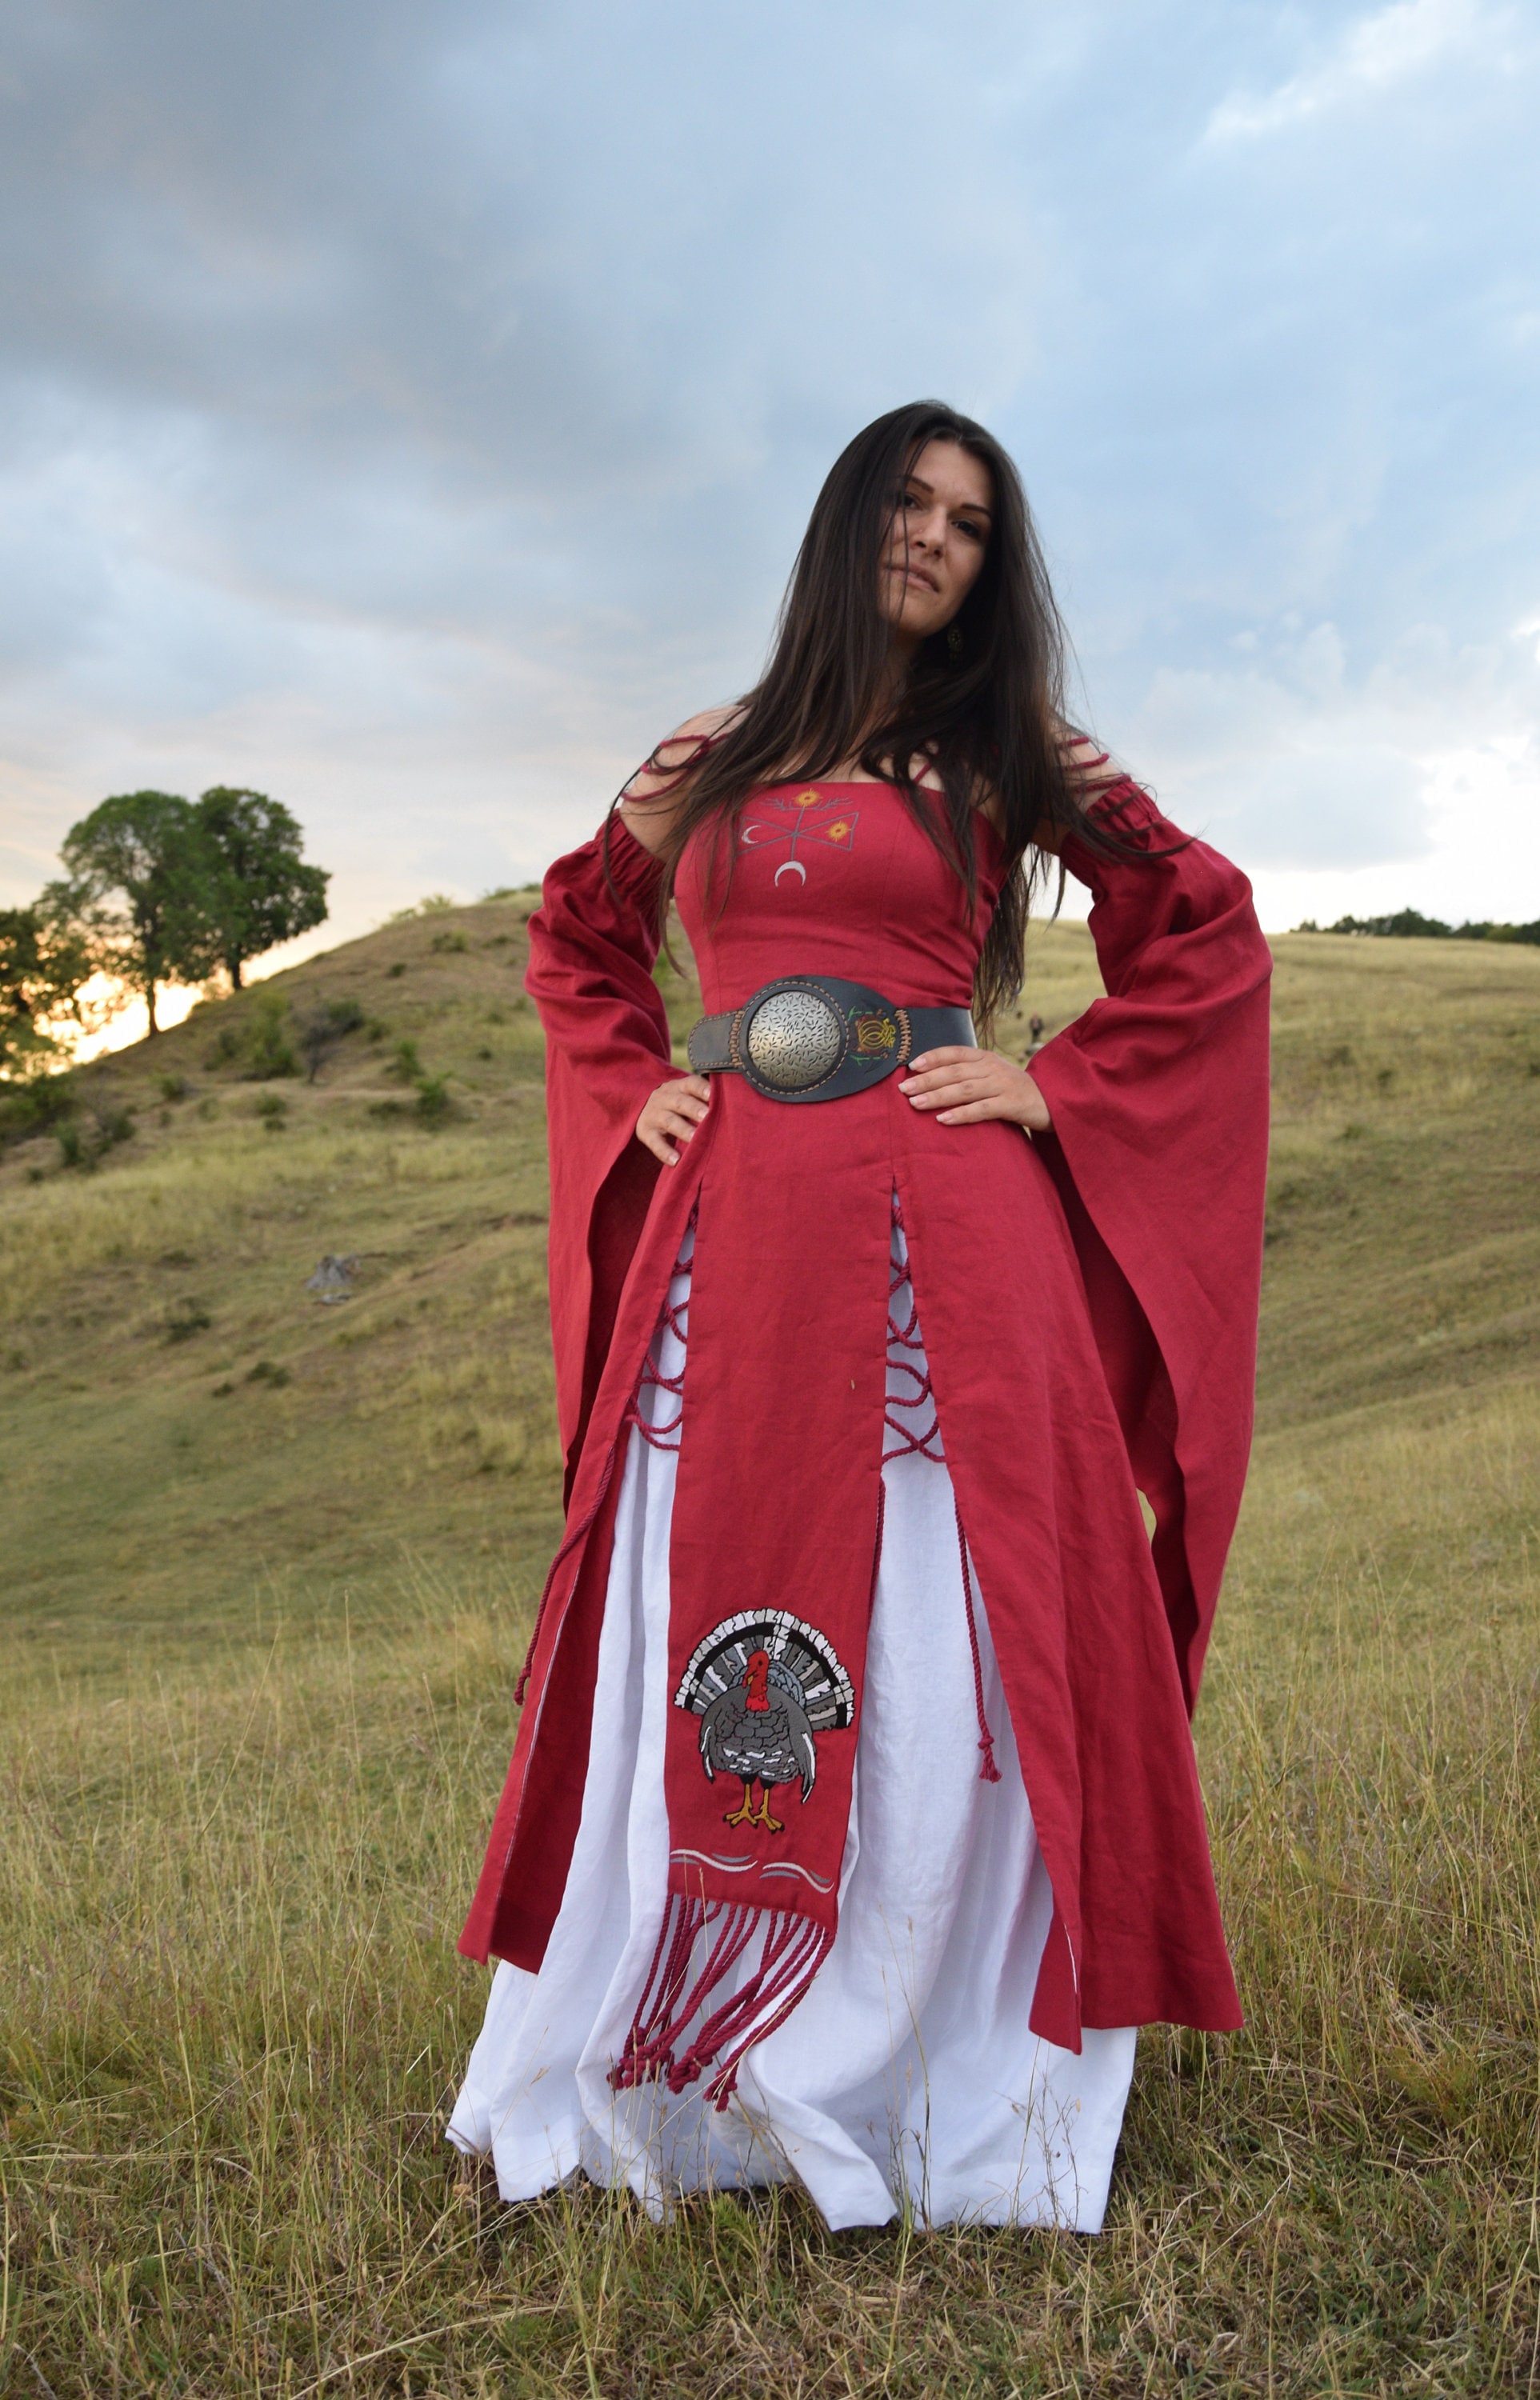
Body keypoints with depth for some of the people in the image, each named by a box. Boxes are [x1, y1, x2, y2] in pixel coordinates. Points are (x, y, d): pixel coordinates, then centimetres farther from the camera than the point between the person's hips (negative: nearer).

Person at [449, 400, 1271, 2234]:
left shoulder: (1001, 754, 9)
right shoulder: (710, 763, 16)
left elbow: (1209, 935, 8)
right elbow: (576, 937, 27)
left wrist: (1053, 1089, -2)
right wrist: (635, 1092, 11)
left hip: (937, 1242, -2)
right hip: (732, 1239, 3)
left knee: (940, 1654, -2)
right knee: (688, 1647, 6)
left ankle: (942, 2088, 15)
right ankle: (652, 2071, 23)